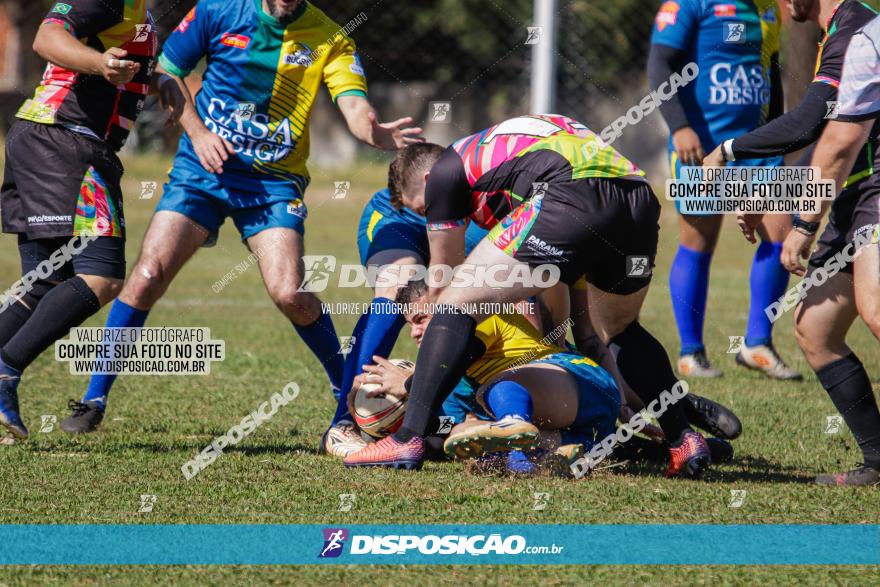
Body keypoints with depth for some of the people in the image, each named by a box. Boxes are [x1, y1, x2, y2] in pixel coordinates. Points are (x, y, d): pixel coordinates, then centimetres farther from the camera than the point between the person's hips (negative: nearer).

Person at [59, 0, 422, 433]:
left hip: (273, 182, -1)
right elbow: (166, 70, 7)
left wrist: (376, 133, -39)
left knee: (288, 293, -17)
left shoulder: (328, 39, -3)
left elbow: (355, 107, -15)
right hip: (202, 167, 1)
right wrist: (197, 132, -6)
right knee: (149, 275, -12)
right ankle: (94, 399, -1)